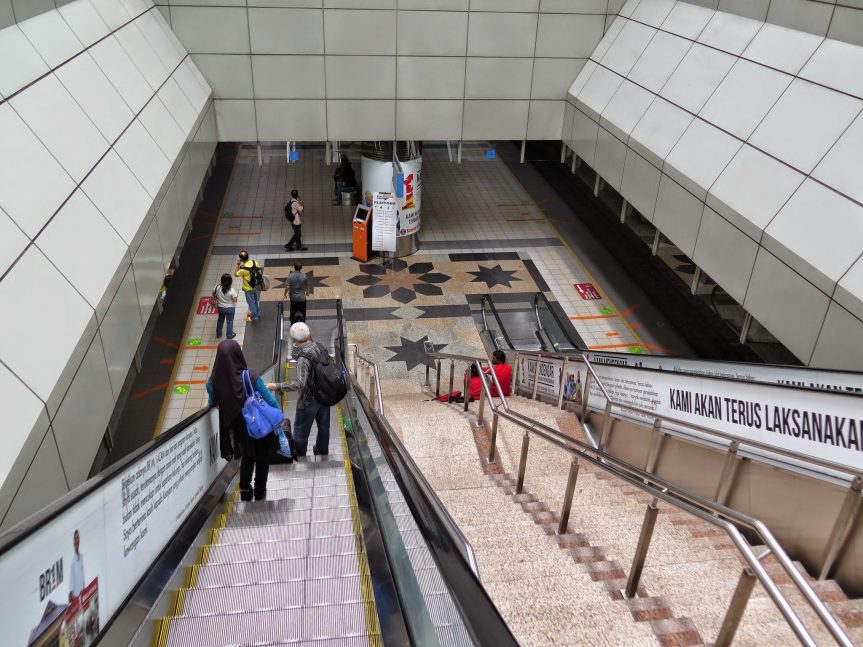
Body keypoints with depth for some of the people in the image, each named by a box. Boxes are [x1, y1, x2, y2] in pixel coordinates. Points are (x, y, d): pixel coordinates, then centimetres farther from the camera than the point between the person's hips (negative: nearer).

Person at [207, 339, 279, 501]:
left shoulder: (213, 382, -20)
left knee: (247, 456, 31)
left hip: (238, 428, 3)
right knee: (262, 458, 24)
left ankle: (245, 490, 36)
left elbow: (212, 403, 0)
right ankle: (260, 492, 37)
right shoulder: (251, 378, -29)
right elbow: (271, 401, -22)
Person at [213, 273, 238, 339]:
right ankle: (229, 335, 29)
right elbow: (235, 300, -21)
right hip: (230, 308, -4)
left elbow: (214, 295, -1)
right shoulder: (231, 290, -29)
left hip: (220, 307, 4)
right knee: (230, 322, 15)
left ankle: (218, 334, 40)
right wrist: (235, 293, -8)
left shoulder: (217, 288, -18)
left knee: (220, 320, 25)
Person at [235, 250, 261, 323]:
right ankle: (258, 314, 42)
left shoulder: (243, 269, -31)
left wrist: (238, 265, -8)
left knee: (251, 303, 14)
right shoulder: (254, 262, -17)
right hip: (256, 286, 6)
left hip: (248, 289, -6)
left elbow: (236, 274, -13)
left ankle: (255, 317, 29)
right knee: (255, 301, 26)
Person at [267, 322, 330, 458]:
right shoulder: (321, 347, -7)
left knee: (300, 431, 11)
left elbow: (300, 383, -33)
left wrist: (276, 386, -33)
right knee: (323, 426, 23)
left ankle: (298, 458, 26)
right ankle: (322, 452, 42)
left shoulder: (304, 357, -28)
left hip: (309, 400, -7)